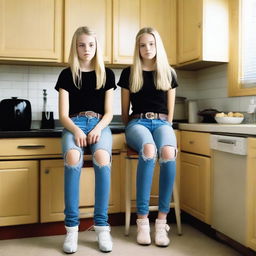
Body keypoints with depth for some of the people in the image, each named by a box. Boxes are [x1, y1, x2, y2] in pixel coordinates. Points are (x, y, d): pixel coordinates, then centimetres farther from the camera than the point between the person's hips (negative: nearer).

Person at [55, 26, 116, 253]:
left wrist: (98, 129, -13)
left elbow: (108, 113, 8)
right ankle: (72, 227, -25)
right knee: (73, 158, -35)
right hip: (74, 125, 0)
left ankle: (102, 226, -25)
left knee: (102, 158, -34)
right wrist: (76, 130, -18)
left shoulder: (106, 74, 13)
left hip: (99, 124, 1)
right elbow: (63, 115, 3)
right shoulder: (67, 74, 10)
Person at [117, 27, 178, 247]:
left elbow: (170, 110, 15)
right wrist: (131, 130, 8)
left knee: (168, 152, -36)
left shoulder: (168, 73, 14)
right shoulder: (129, 73, 10)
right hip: (138, 122, -1)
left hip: (162, 122, 1)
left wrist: (166, 128, 4)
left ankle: (162, 220, -27)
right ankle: (142, 220, -30)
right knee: (148, 151, -38)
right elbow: (125, 110, 13)